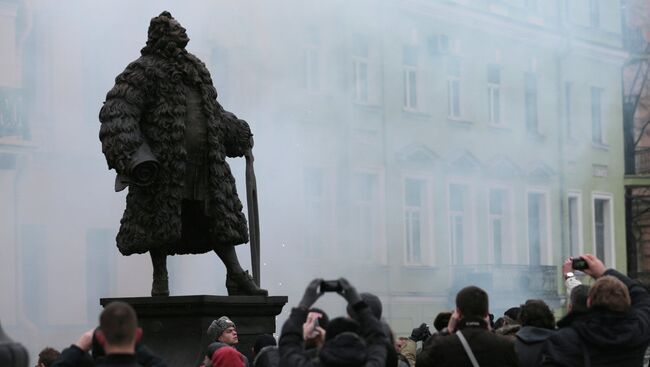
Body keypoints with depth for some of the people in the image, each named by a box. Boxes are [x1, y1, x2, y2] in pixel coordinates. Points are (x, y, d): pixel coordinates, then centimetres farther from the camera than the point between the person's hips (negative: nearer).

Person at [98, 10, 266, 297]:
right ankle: (160, 281, 9)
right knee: (161, 222, -1)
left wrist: (240, 137, 30)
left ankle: (236, 276, 13)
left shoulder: (196, 69, 18)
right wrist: (132, 157, -24)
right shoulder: (145, 71, -6)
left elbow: (214, 111, 32)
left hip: (205, 165, 7)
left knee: (218, 218, 8)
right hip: (164, 165, -7)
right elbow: (117, 113, -15)